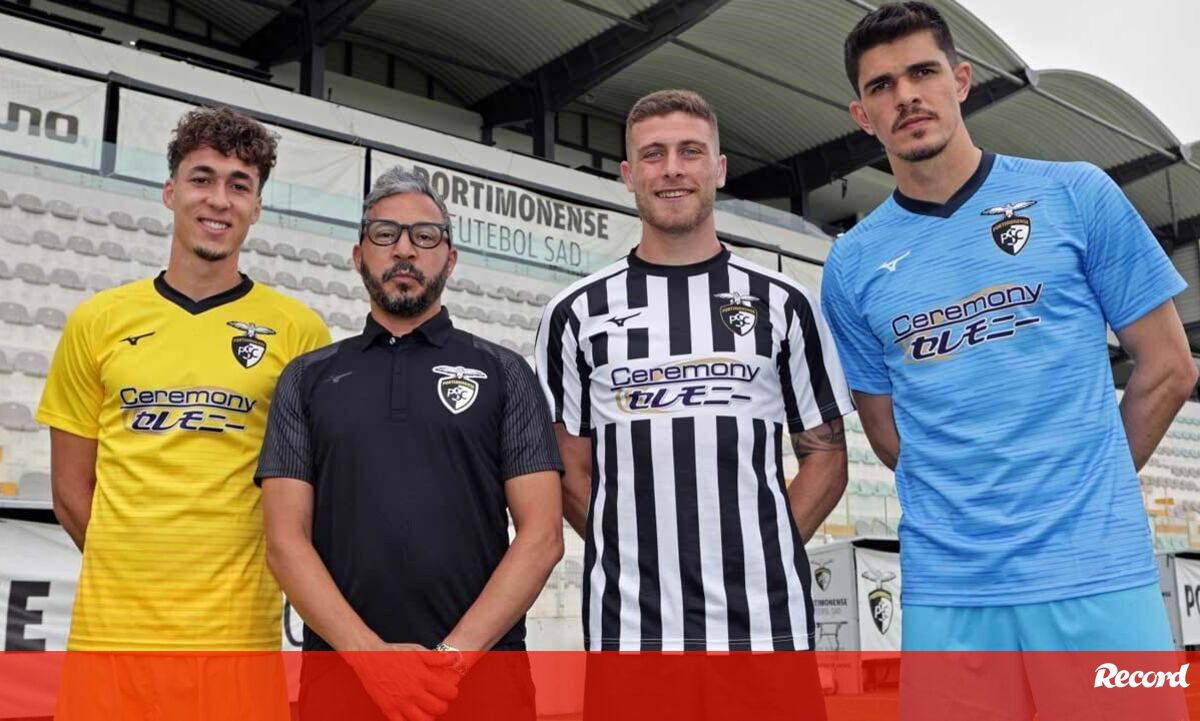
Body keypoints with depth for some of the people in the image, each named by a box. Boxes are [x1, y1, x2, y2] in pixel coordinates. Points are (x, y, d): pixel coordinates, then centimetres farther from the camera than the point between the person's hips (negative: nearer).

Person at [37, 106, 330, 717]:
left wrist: (235, 578, -1)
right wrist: (136, 575, 2)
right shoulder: (97, 322, 6)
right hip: (108, 628, 2)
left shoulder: (299, 332, -1)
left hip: (237, 635, -1)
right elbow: (71, 489, 10)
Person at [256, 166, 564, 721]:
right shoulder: (307, 379, 9)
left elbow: (541, 534, -2)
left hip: (484, 673, -1)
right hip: (340, 671, 1)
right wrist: (371, 654, -12)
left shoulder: (504, 374, 5)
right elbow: (286, 539, 1)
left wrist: (456, 653, -12)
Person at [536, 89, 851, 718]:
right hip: (627, 627, 0)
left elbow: (825, 456, 9)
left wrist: (764, 549, -1)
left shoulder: (782, 304, 7)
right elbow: (571, 472, 9)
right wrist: (641, 553, -1)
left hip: (765, 622, 1)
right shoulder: (577, 313, 6)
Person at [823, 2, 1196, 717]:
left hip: (1099, 570, -1)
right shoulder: (852, 265, 5)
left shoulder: (1076, 195, 1)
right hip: (948, 587, 1)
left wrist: (1086, 484, 10)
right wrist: (968, 507, 7)